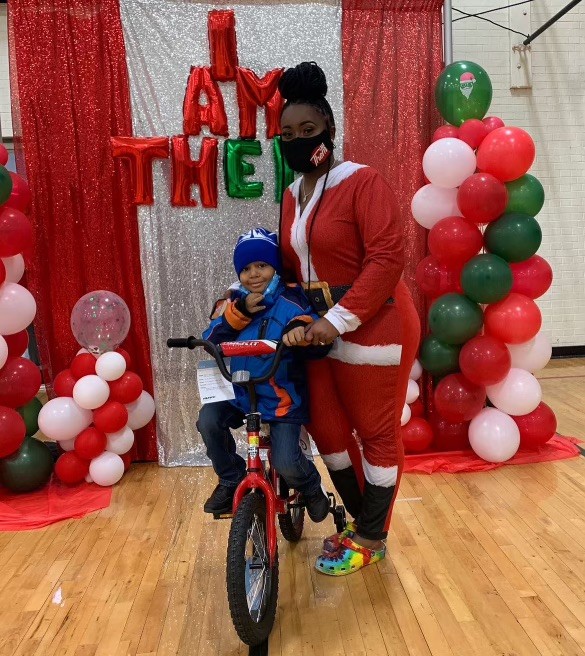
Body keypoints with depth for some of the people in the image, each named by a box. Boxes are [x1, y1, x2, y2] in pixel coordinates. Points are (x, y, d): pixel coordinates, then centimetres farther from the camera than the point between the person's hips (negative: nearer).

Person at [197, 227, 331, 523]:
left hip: (282, 398, -4)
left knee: (286, 464, -15)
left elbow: (319, 344, -21)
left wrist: (301, 328, -45)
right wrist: (238, 313, -22)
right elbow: (210, 342, -8)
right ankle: (231, 482, 5)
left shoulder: (290, 302, -10)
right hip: (239, 393, 4)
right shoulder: (234, 302, 3)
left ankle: (312, 489, 24)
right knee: (208, 420, -22)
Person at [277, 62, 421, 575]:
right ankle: (360, 518, 38)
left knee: (377, 432, 6)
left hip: (373, 326, -8)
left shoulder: (362, 182, -13)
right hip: (324, 328, 8)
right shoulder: (293, 195, 11)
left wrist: (339, 318, -25)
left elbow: (388, 258, -21)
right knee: (326, 428, 15)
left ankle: (371, 539, 25)